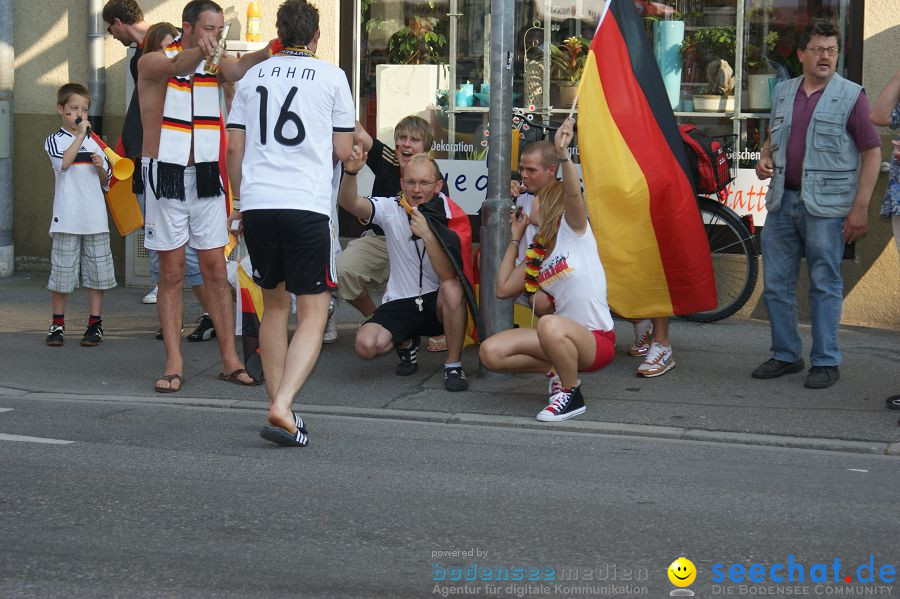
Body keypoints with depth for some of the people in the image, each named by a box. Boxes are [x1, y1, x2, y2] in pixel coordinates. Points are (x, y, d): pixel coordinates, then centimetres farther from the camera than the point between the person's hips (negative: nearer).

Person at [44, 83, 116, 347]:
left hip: (95, 218, 4)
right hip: (66, 219, -3)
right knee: (61, 272, 1)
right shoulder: (54, 140, 2)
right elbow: (64, 163, -20)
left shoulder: (94, 142, 14)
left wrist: (100, 167, -2)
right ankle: (58, 323, 13)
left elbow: (106, 182, 18)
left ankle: (95, 323, 12)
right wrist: (80, 135, -18)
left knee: (96, 271, 4)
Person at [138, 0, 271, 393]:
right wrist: (198, 52, -56)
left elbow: (239, 69, -19)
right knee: (172, 274, 1)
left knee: (216, 271, 3)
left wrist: (271, 52, -42)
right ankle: (174, 364, 4)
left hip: (207, 178, 3)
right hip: (166, 178, -3)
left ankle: (230, 360, 6)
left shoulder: (216, 66, 4)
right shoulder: (153, 62, -7)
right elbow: (176, 67, -32)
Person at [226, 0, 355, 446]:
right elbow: (343, 150, 6)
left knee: (274, 305, 19)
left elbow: (234, 147, 13)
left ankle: (277, 405, 21)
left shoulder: (254, 77, 13)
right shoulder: (332, 77, 4)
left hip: (256, 204, 4)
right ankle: (282, 408, -18)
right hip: (306, 206, -4)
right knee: (313, 313, 0)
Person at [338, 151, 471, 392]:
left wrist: (427, 235, -32)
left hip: (437, 303, -2)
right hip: (399, 302, 2)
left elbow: (449, 277, -22)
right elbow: (348, 203, -24)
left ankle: (453, 365, -17)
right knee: (366, 345, -24)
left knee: (453, 289, -36)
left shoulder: (447, 217, -11)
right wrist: (350, 172, -44)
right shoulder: (390, 209, -6)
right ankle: (406, 343, 13)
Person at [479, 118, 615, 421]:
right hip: (564, 336, 7)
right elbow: (503, 288, 13)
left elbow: (574, 193, -23)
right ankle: (560, 369, 7)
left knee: (549, 325, -41)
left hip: (597, 340, -7)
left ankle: (571, 394, -16)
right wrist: (515, 238, 18)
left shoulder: (574, 230, -3)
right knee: (490, 352, -12)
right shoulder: (536, 254, 17)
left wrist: (562, 153, -40)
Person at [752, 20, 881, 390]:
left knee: (825, 286, 1)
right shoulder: (783, 92, 12)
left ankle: (826, 362, 9)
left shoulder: (850, 96, -4)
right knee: (775, 284, 9)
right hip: (782, 201, 6)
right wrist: (764, 159, 4)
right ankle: (786, 355, 21)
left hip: (826, 206, -5)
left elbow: (872, 152, -6)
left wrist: (860, 208, -12)